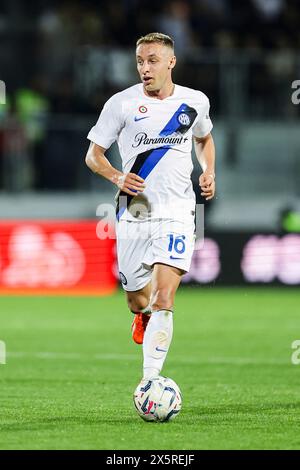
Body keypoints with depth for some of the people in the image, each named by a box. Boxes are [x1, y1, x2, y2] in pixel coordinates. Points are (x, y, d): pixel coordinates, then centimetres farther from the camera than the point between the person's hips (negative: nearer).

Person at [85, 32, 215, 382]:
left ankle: (149, 382, -19)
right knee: (138, 302, 10)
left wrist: (209, 172, 6)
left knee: (163, 300, -17)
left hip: (176, 213, -1)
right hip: (133, 214, 1)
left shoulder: (195, 102, 4)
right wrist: (118, 177, -16)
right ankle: (144, 316, 50)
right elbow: (93, 155, 3)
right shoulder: (121, 104, -3)